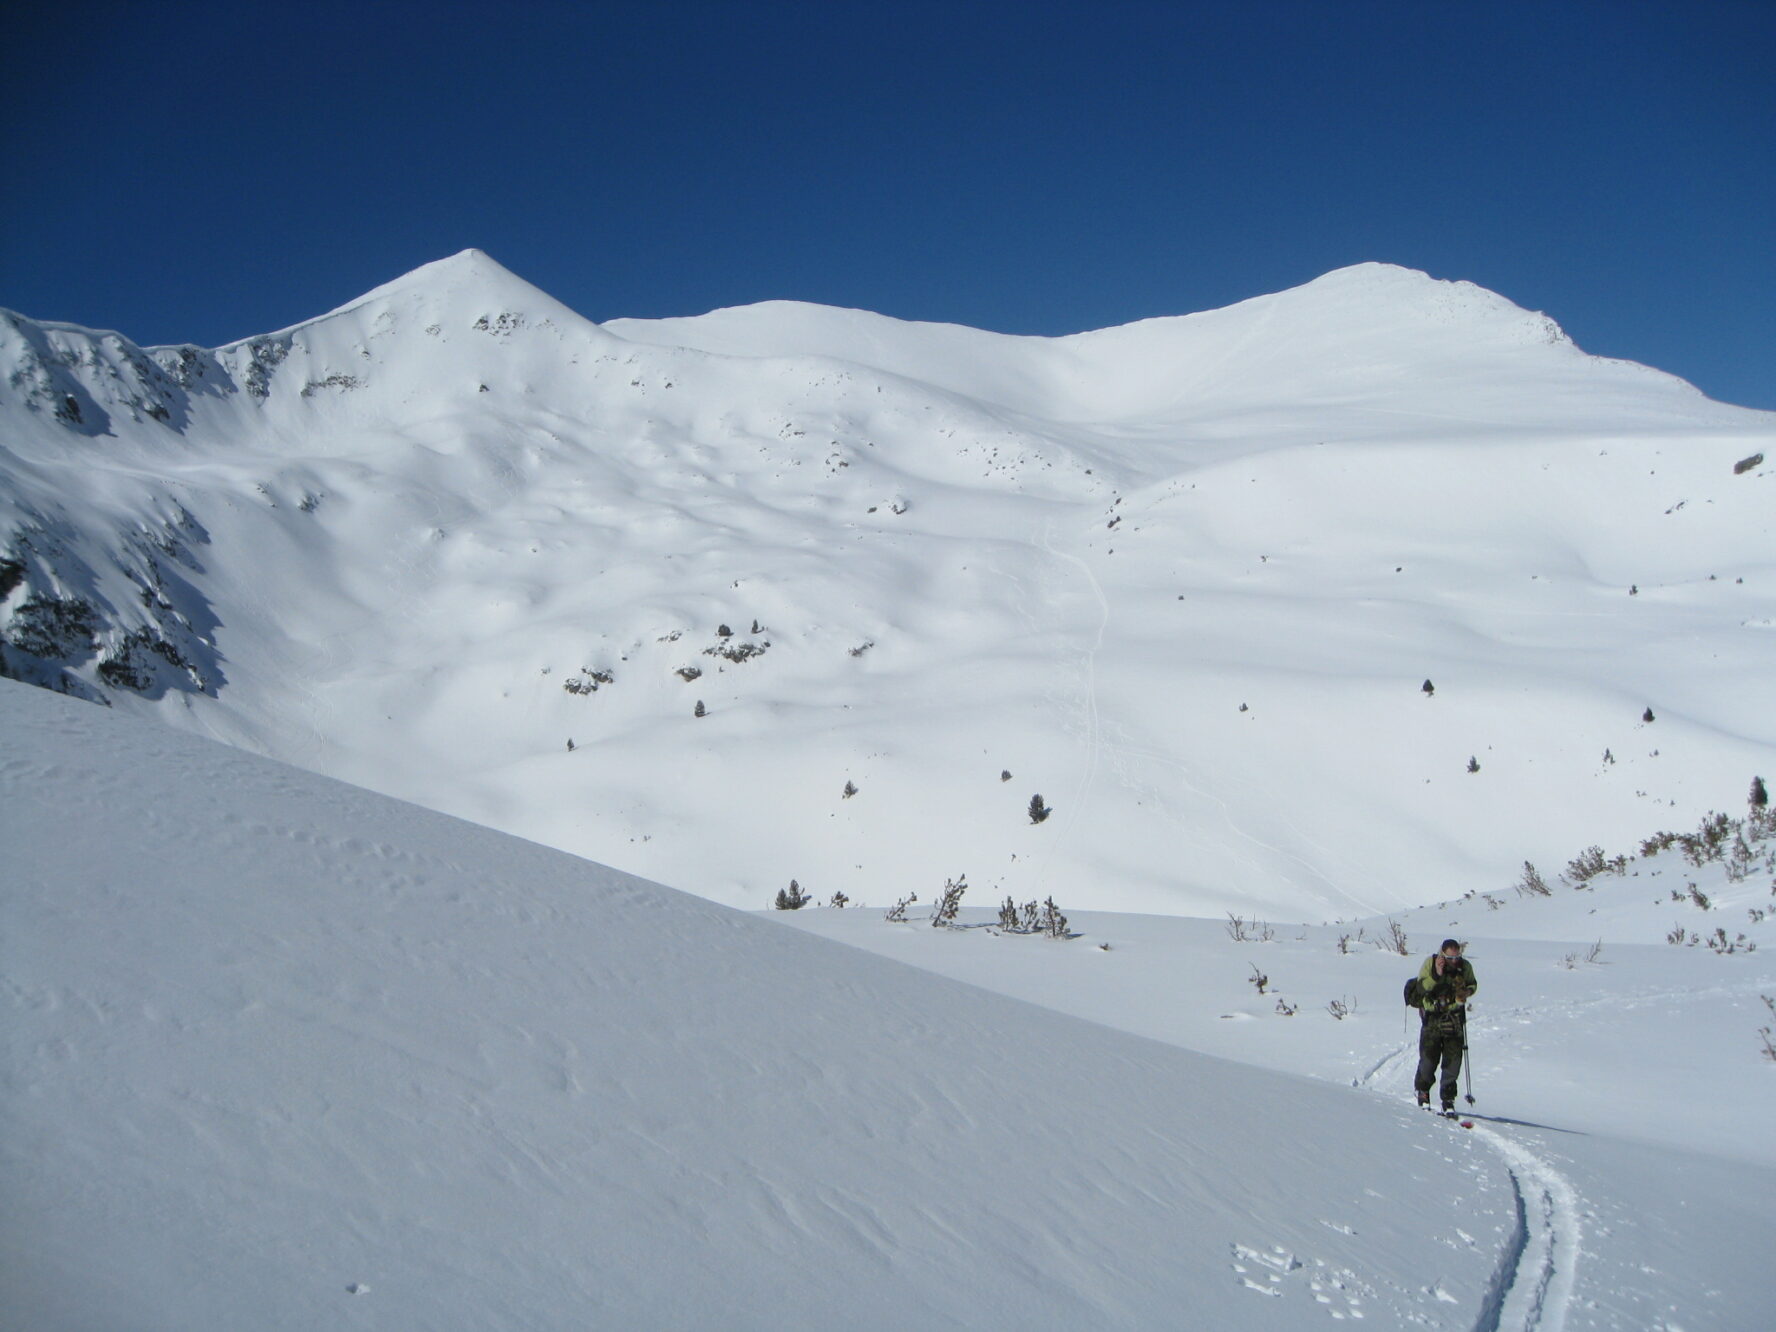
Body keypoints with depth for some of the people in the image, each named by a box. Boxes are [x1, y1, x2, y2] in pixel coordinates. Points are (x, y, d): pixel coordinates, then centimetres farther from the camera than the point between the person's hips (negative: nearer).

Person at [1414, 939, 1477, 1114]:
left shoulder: (1465, 966, -4)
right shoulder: (1430, 963, -10)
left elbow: (1472, 984, 14)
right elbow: (1420, 988, -15)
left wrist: (1468, 991, -8)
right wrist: (1436, 975, -28)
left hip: (1454, 1019, 2)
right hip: (1432, 1018, -2)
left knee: (1453, 1060, -1)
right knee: (1429, 1058, 1)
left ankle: (1448, 1099, 10)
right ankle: (1422, 1090, 25)